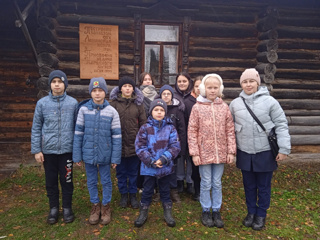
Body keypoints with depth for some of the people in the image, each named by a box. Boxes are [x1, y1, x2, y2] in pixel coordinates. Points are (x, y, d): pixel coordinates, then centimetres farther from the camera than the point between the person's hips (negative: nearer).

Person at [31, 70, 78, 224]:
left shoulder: (73, 103, -3)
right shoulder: (42, 103, -1)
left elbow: (77, 127, 1)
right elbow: (36, 128, 2)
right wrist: (36, 150, -2)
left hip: (67, 149, -1)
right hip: (48, 150, 1)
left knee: (66, 180, 10)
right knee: (51, 181, 14)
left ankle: (67, 208, 28)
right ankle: (53, 208, 31)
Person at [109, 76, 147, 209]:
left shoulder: (138, 103, 3)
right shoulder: (115, 102, -1)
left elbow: (143, 122, 2)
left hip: (134, 143, 1)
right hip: (119, 143, 0)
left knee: (134, 171, 13)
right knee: (121, 172, 13)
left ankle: (133, 195, 29)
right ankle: (123, 195, 30)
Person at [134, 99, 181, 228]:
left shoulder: (170, 128, -3)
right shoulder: (145, 128, -5)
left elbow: (175, 146, -7)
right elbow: (140, 147, -9)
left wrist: (164, 159, -19)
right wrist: (151, 161, -17)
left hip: (166, 166, 1)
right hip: (149, 167, -1)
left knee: (165, 190, 17)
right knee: (147, 191, 14)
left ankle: (168, 213, 35)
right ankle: (143, 213, 33)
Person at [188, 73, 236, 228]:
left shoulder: (224, 107, 2)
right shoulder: (197, 107, -5)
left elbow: (230, 131, 4)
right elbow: (192, 132, -5)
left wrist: (231, 151, 0)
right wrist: (194, 153, -9)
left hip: (220, 153, 2)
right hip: (204, 153, -2)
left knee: (217, 183, 15)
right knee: (206, 184, 11)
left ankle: (216, 211, 31)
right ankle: (205, 211, 30)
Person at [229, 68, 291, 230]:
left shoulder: (269, 101, -7)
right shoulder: (235, 103, 3)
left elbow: (281, 125, -6)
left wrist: (283, 148, -10)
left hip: (265, 153, -2)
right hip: (244, 153, 3)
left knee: (263, 186, 12)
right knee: (249, 185, 16)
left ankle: (261, 215, 32)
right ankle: (251, 211, 36)